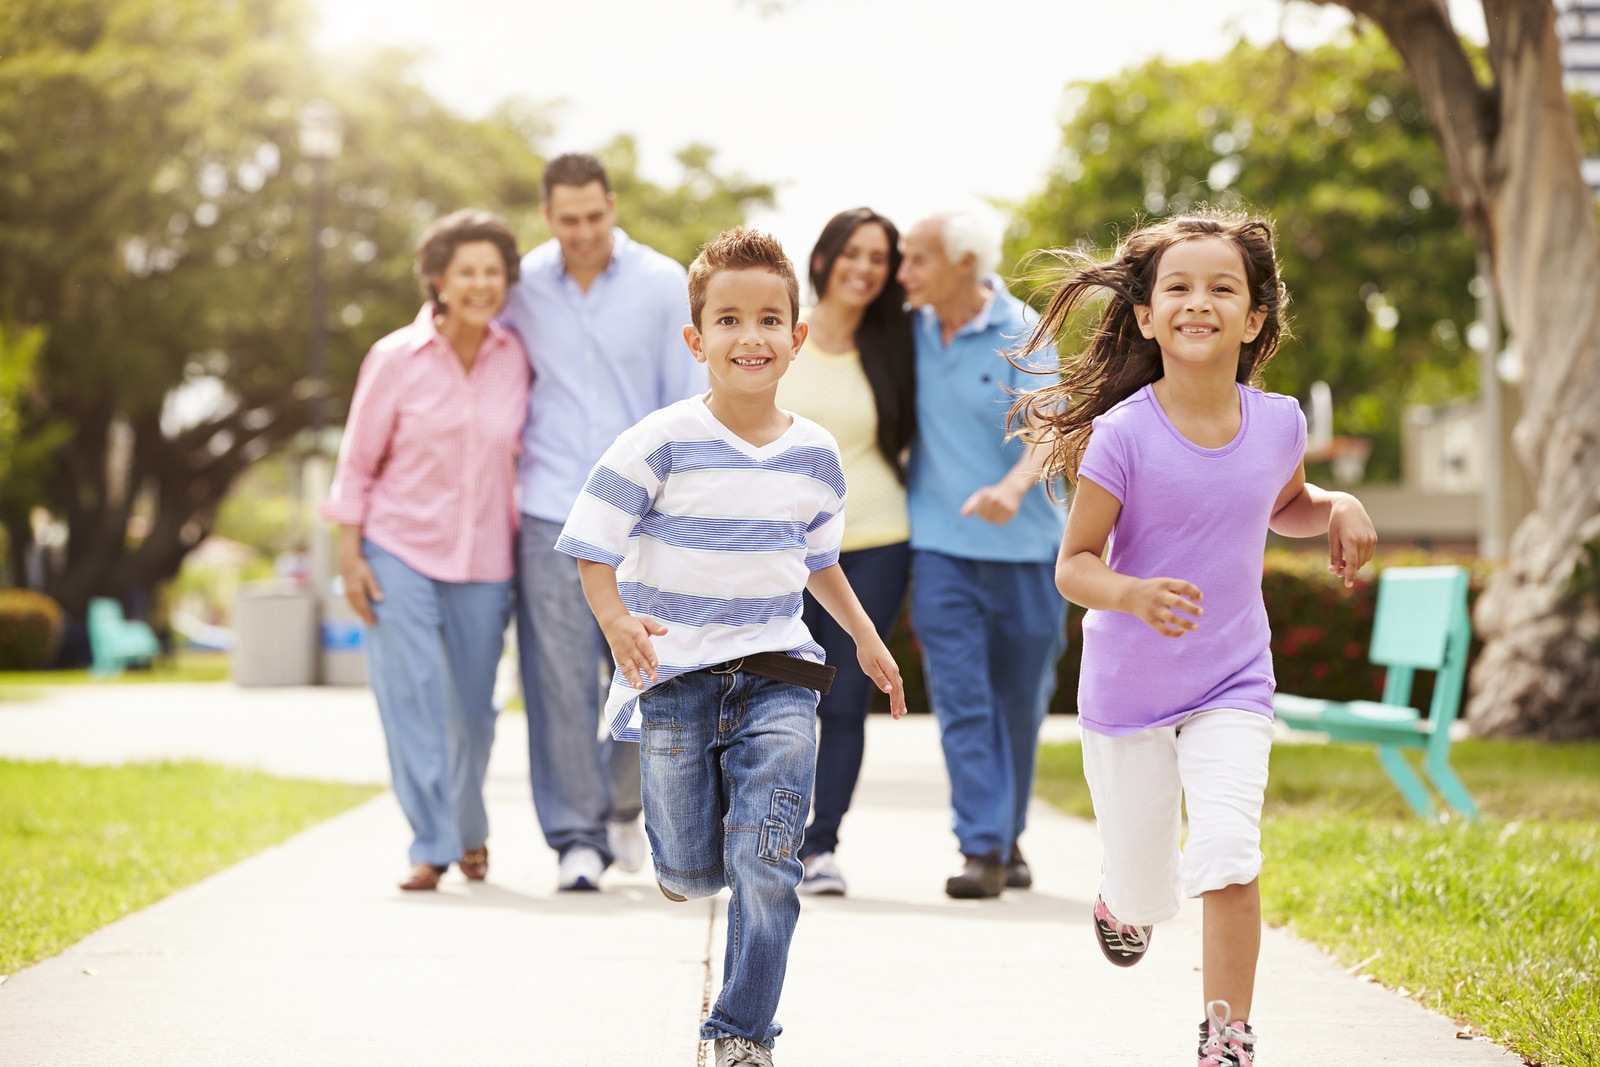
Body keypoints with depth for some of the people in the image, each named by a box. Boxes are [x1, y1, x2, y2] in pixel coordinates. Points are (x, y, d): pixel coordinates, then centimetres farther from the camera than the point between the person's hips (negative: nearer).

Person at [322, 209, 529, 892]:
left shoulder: (515, 359, 0)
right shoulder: (396, 359, -7)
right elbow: (358, 463, -2)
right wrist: (349, 555, -7)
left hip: (484, 560, 2)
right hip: (399, 551, -2)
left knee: (474, 708, 9)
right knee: (411, 700, -11)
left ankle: (470, 830, 32)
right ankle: (430, 848, -7)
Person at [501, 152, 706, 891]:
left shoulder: (663, 284, 1)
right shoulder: (520, 286, 3)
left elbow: (689, 405, 3)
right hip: (551, 516, 0)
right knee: (561, 683, -2)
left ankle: (622, 803, 27)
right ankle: (576, 836, 8)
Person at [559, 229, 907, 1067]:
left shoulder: (814, 455, 4)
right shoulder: (661, 443, -10)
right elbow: (594, 555, -9)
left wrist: (866, 638, 21)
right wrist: (617, 622, -25)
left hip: (776, 675, 2)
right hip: (676, 679, -2)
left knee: (763, 864, -8)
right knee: (693, 875, 4)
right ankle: (685, 841, 41)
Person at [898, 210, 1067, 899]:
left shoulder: (1020, 334, -9)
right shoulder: (910, 331, 3)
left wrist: (1013, 486, -39)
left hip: (1022, 544, -2)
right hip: (941, 543, 2)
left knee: (1019, 702, 10)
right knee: (961, 700, -9)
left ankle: (1006, 837, 27)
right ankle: (981, 849, -10)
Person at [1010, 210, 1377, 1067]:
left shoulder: (1277, 423, -6)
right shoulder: (1123, 435, -19)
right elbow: (1074, 566, -15)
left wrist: (1340, 509, -4)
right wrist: (1134, 595, -36)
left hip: (1232, 685, 2)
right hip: (1127, 688, -2)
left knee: (1229, 857, -18)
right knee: (1144, 891, 10)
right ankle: (1120, 895, 49)